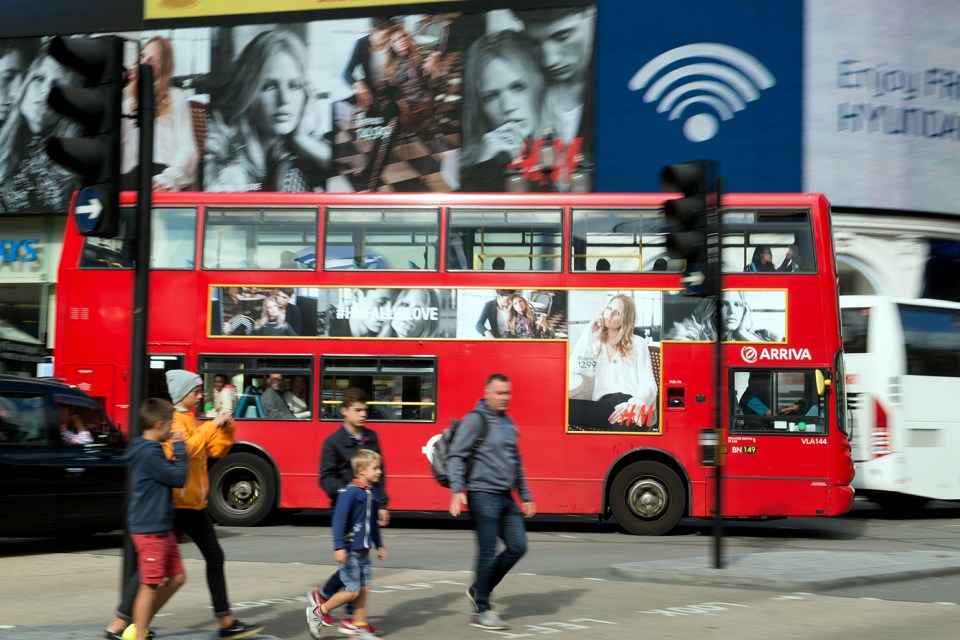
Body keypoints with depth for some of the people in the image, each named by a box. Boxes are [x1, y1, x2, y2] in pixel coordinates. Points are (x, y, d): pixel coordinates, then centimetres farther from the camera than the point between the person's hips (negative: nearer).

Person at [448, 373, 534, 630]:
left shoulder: (509, 423, 16)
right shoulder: (475, 420, -8)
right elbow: (456, 456, -12)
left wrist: (526, 496, 23)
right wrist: (457, 490, -24)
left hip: (506, 498, 8)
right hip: (483, 496, -8)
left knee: (517, 547, 5)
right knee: (487, 553, -4)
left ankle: (479, 590, 21)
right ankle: (481, 611, 8)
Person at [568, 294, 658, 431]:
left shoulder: (638, 343, 17)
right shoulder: (595, 344, 25)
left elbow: (649, 384, 5)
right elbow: (575, 370, 5)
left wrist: (631, 406, -16)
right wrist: (588, 333, 9)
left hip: (630, 403, -3)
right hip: (603, 405, 3)